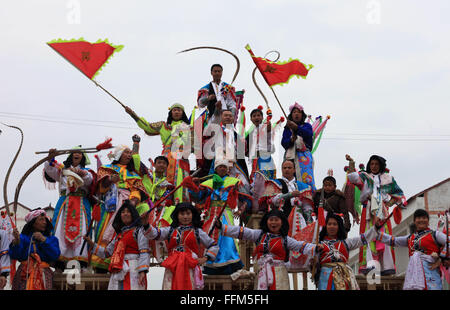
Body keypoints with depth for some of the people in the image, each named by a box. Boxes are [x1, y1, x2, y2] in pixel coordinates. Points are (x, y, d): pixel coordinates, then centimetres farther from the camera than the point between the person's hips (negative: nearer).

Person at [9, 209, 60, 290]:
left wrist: (44, 240, -10)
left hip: (43, 275, 1)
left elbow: (56, 255, -5)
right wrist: (16, 240, -20)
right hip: (25, 274, -1)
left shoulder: (51, 239, 10)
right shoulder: (23, 237, 5)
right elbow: (14, 255, -4)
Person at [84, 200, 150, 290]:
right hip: (118, 272, 6)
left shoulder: (138, 231, 5)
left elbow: (144, 252, -5)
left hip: (133, 271, -6)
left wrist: (142, 271, -17)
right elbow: (106, 252, 26)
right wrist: (91, 244, 16)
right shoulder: (119, 235, 25)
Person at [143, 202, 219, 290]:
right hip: (172, 268, 1)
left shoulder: (197, 232, 10)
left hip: (190, 268, -1)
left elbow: (214, 246, 15)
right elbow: (154, 233, -1)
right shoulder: (171, 230, 12)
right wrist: (146, 224, -19)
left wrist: (205, 258, 3)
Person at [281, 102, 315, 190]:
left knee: (307, 179, -16)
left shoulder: (307, 126, 12)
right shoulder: (287, 128, 17)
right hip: (291, 157, 2)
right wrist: (291, 140, -18)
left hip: (304, 157, -2)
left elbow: (308, 133, -13)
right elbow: (283, 142, 4)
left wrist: (296, 127, -29)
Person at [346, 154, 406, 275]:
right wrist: (351, 163, -15)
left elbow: (398, 194, 21)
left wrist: (390, 202, 5)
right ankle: (369, 264, -24)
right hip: (369, 211, -1)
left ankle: (387, 266, -6)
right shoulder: (364, 176, 16)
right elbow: (353, 177, -2)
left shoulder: (388, 178, 19)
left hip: (382, 211, 2)